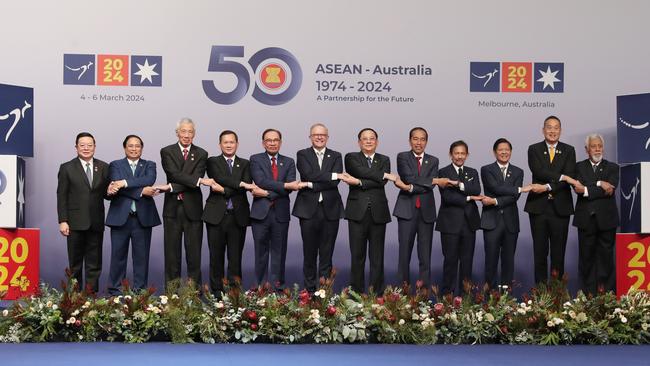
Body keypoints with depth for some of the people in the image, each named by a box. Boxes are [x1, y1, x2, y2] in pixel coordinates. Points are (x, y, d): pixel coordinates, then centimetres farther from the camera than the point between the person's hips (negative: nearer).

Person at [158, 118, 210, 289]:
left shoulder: (201, 154, 5)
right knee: (172, 251, 5)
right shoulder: (167, 152, 4)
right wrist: (199, 181, -21)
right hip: (172, 208, 0)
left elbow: (195, 179, -8)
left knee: (194, 251, 3)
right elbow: (175, 174, -12)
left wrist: (171, 187, -16)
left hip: (193, 208, 0)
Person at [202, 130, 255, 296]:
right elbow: (219, 178, -12)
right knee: (216, 257, 2)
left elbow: (246, 186, -4)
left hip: (238, 216, 1)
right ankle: (216, 292, 9)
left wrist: (224, 190, -13)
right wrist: (240, 184, -19)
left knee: (235, 257, 2)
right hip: (216, 215, -1)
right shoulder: (212, 162, 7)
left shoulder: (244, 164, 12)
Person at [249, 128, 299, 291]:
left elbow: (291, 186, -5)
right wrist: (285, 185, -19)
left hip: (281, 213, 2)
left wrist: (267, 193, -14)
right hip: (260, 212, -2)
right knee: (261, 252, 3)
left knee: (279, 252, 4)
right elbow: (261, 181, -12)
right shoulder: (256, 160, 4)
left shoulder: (288, 162, 10)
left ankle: (278, 288, 9)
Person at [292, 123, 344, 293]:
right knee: (309, 252, 3)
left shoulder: (336, 156, 10)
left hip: (330, 209, 1)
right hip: (308, 209, -1)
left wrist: (311, 185, -13)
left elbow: (335, 182, -6)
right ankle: (310, 290, 11)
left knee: (327, 253, 3)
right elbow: (309, 175, -12)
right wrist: (333, 175, -16)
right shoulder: (302, 155, 6)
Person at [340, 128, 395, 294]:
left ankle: (377, 295, 8)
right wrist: (384, 175, -10)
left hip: (378, 212, 2)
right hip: (357, 212, -2)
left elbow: (382, 183, -4)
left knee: (377, 257, 3)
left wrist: (358, 182, -12)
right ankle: (356, 293, 6)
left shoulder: (384, 160, 14)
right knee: (357, 255, 0)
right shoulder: (351, 157, 9)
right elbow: (362, 171, -12)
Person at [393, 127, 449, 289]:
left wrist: (410, 187, -15)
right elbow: (409, 178, -12)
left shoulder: (433, 161, 12)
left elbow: (430, 187, -3)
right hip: (407, 210, -2)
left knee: (425, 256, 2)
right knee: (404, 253, -2)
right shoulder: (402, 157, 5)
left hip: (426, 211, 2)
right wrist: (435, 181, -12)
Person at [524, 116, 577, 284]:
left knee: (559, 252, 2)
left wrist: (547, 187, -16)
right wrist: (561, 177, -19)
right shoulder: (534, 149, 6)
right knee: (540, 251, 4)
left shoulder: (569, 151, 7)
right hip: (538, 207, 0)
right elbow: (538, 171, -11)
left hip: (560, 207, 0)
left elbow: (570, 177, -6)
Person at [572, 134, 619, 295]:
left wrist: (587, 190, -14)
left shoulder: (612, 167, 9)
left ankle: (607, 292, 7)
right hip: (586, 219, 0)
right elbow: (578, 188, -8)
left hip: (606, 219, 0)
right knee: (586, 257, 2)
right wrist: (599, 184, -15)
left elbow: (610, 189, -8)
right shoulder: (579, 167, 10)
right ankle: (589, 293, 7)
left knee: (606, 256, 2)